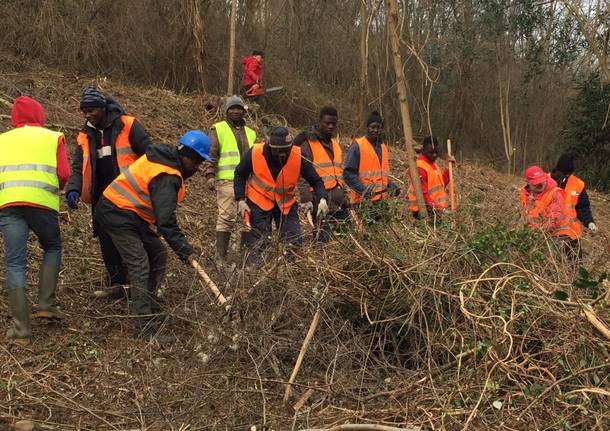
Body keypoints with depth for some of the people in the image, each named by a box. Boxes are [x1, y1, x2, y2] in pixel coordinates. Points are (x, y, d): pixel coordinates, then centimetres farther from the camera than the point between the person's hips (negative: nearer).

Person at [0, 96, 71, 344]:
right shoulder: (53, 137, 16)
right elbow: (64, 175, 4)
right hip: (42, 201, -1)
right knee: (52, 248, 23)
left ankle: (21, 329, 4)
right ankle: (46, 304, 11)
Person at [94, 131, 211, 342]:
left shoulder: (164, 158, 7)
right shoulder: (167, 177, -24)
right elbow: (166, 222, -28)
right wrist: (185, 251, -23)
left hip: (130, 214, 11)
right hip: (117, 215, -11)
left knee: (158, 256, 14)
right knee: (140, 268, -14)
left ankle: (150, 309, 23)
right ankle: (145, 328, -13)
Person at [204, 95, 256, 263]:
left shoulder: (251, 133, 22)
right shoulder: (218, 129, 6)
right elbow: (211, 154, -1)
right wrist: (210, 175, -13)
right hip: (227, 180, -6)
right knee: (226, 217, -11)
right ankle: (221, 258, -7)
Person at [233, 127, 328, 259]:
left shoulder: (298, 157, -18)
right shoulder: (255, 153, -19)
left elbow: (316, 181, -11)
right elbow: (239, 175, -1)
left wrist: (322, 199, -28)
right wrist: (241, 199, -9)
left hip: (286, 205, 1)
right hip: (258, 203, -1)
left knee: (294, 241, 2)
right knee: (257, 244, 1)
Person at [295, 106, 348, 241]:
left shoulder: (336, 144, 19)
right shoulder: (308, 144, -4)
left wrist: (344, 197, 23)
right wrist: (306, 199, -19)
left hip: (337, 201, 7)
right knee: (323, 237, -11)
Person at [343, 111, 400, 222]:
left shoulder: (384, 147, 17)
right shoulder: (357, 145, -5)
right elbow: (348, 173, -10)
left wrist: (391, 185, 9)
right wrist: (363, 189, -23)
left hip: (381, 201, 7)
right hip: (365, 201, -7)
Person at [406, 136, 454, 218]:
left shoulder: (433, 164, 16)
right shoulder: (419, 168, -14)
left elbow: (442, 184, 19)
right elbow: (422, 193, -18)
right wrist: (433, 207, -25)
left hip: (437, 209, 9)